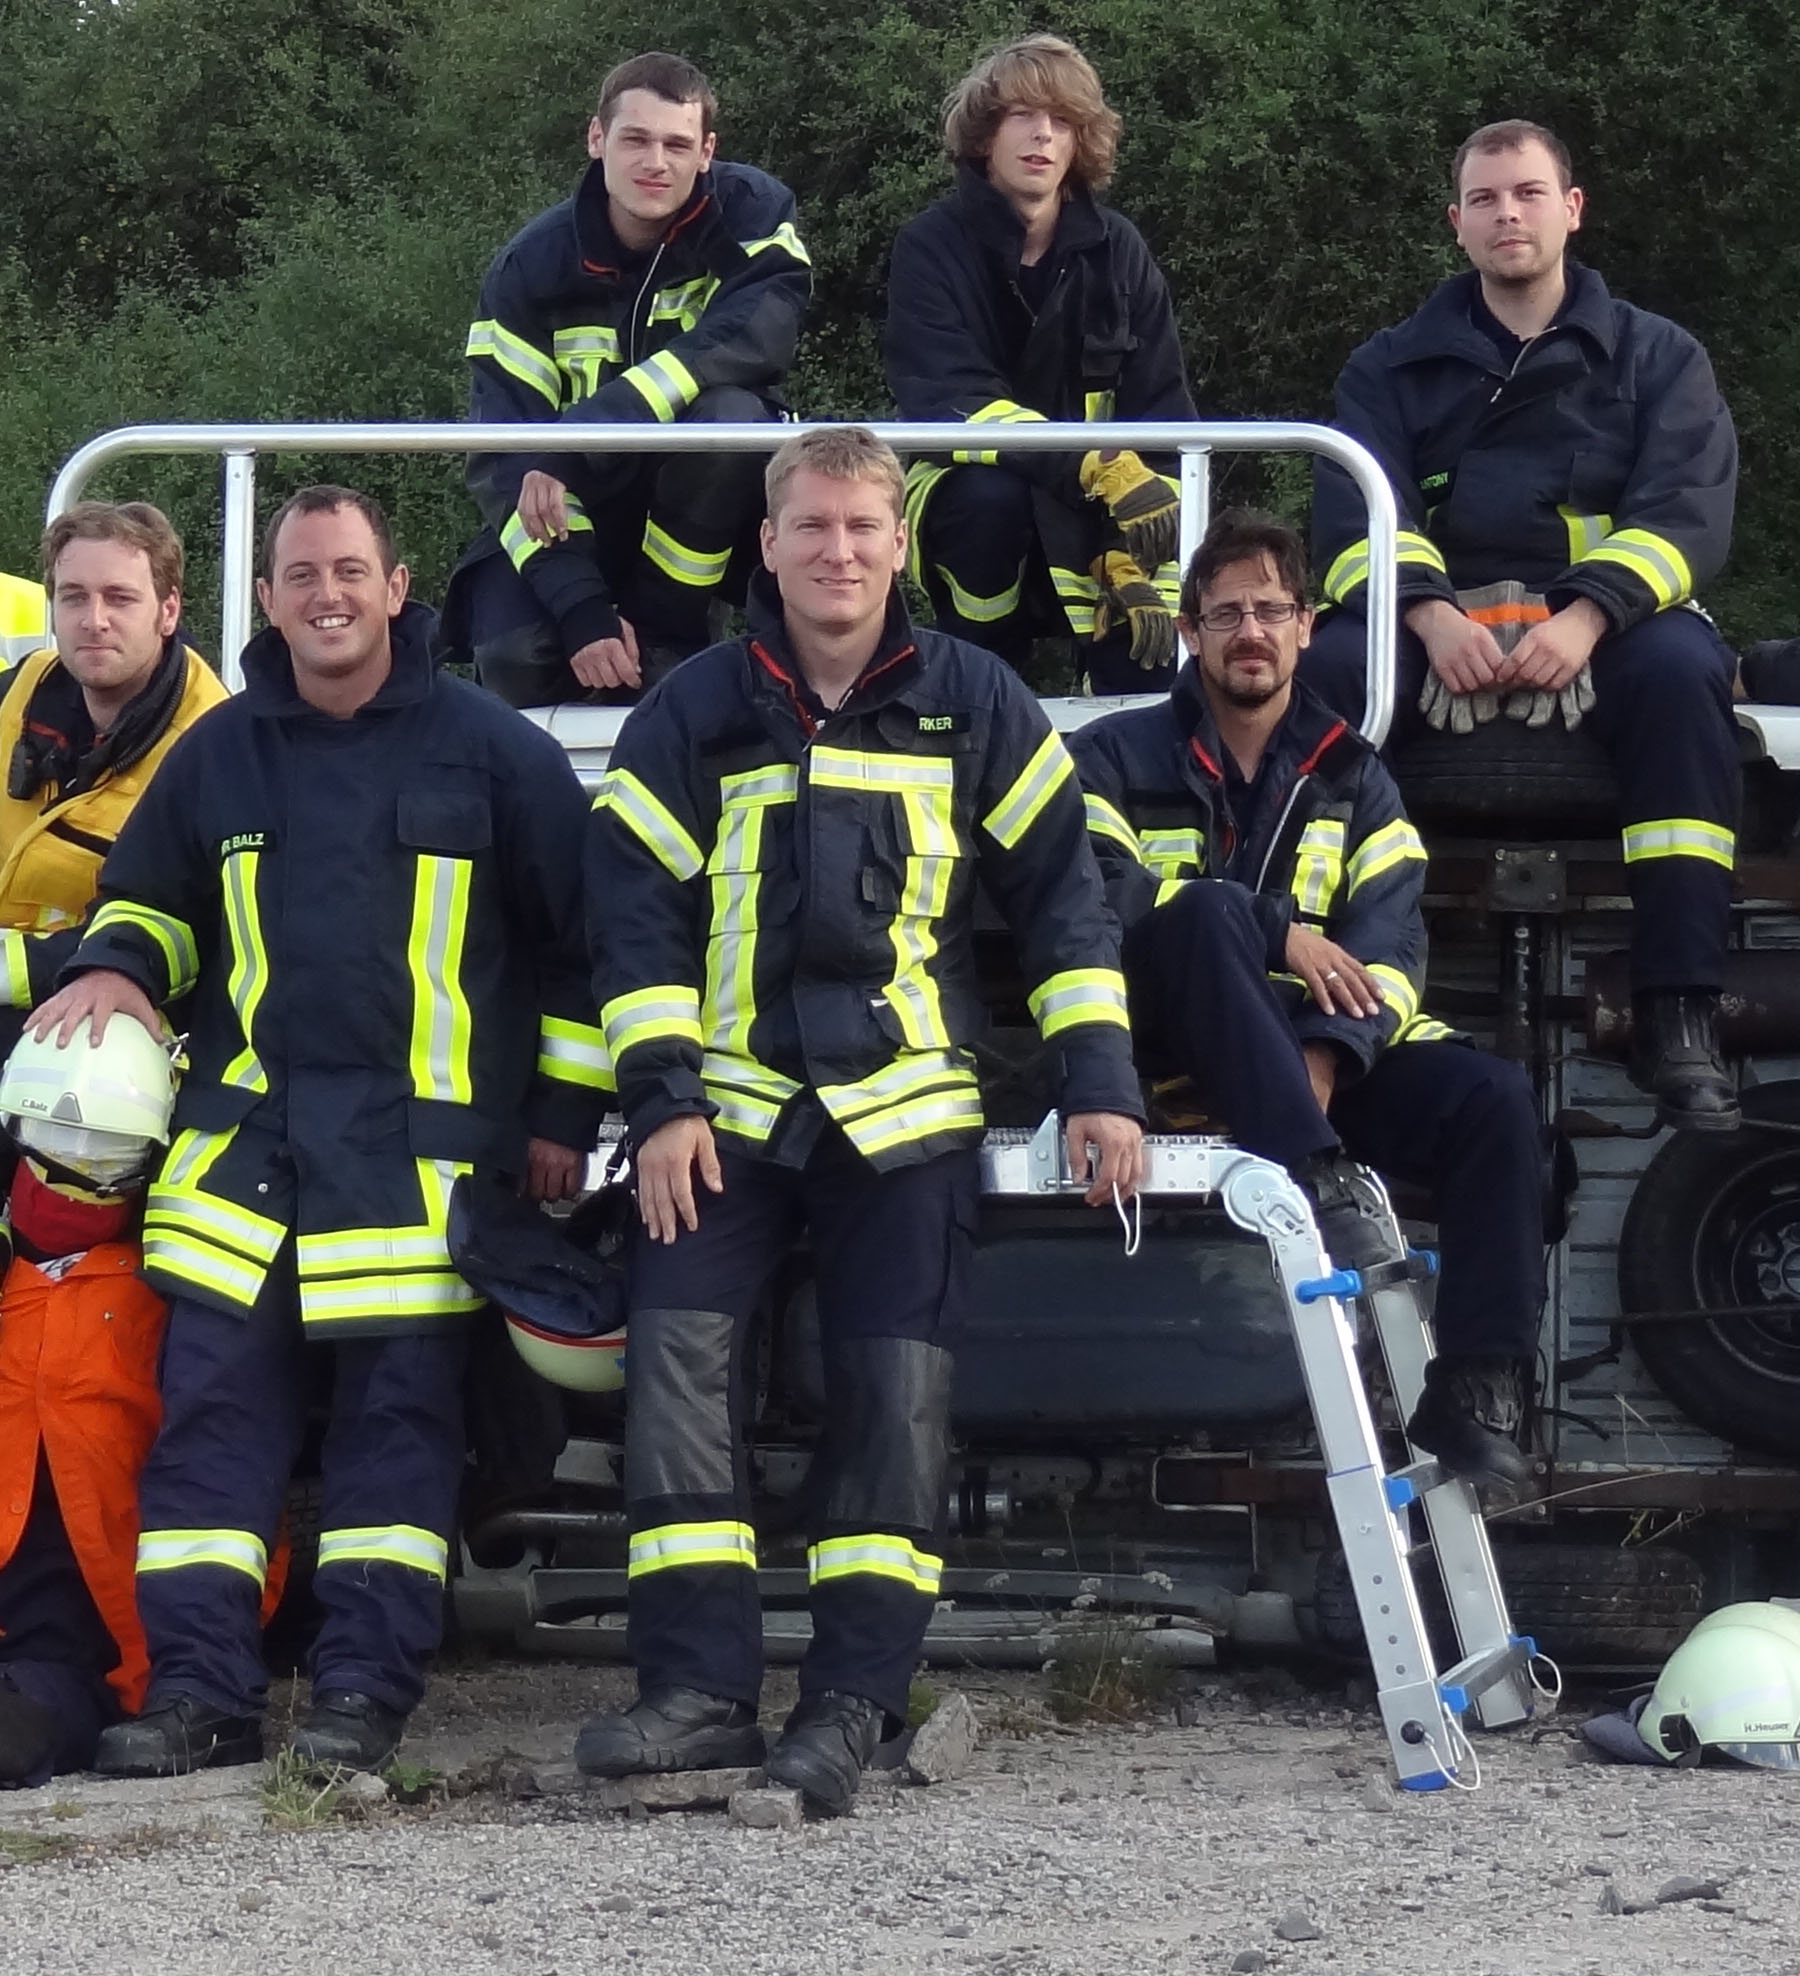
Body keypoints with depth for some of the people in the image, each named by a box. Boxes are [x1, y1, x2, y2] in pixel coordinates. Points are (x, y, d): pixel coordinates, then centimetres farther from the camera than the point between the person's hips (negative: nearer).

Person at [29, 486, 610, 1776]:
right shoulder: (221, 753, 10)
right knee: (213, 1402, -2)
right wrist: (116, 969, 3)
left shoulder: (491, 750, 1)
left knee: (401, 1411, -3)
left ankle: (366, 1692, 2)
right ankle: (202, 1692, 1)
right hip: (243, 1134, 3)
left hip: (421, 1146, -3)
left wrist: (563, 1112, 3)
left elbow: (580, 936, 5)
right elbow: (151, 895, 26)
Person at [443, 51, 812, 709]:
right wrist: (580, 609, -30)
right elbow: (504, 456, -15)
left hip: (714, 499, 0)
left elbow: (753, 339, -33)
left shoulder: (751, 213, -14)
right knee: (515, 659, -28)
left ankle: (664, 636, -15)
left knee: (728, 413, -34)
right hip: (581, 506, 0)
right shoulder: (533, 265, -12)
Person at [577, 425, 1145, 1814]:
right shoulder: (695, 715, 6)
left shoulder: (973, 705, 6)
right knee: (676, 1351, -16)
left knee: (896, 1387, -10)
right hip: (731, 1102, 0)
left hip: (907, 1109, 0)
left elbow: (1062, 891, 9)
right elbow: (636, 909, 5)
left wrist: (1100, 1085, 3)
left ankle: (854, 1700, -5)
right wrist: (662, 1099, -5)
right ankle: (700, 1687, -16)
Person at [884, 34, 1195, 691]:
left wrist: (1142, 563, -22)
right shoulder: (934, 245, -15)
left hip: (1092, 512, 1)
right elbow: (950, 405, -28)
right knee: (991, 496, -37)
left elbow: (1159, 410, -8)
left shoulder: (1116, 248, -5)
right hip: (964, 490, -1)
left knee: (1152, 666, -25)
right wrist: (1099, 467, -41)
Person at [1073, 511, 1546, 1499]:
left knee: (1494, 1100, -23)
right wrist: (1277, 934, -20)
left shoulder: (1351, 775, 15)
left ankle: (1476, 1393, -23)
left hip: (1323, 1054, 3)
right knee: (1206, 910, -33)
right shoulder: (1120, 757, 8)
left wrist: (1324, 1055, -21)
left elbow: (1387, 942, -1)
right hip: (1176, 1048, -3)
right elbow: (1101, 898, -11)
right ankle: (1320, 1183, -44)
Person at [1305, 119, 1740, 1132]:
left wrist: (1585, 619, -21)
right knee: (1326, 669, -32)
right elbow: (1356, 514, 3)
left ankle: (1680, 1019, -38)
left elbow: (1687, 512, -1)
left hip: (1604, 621, -1)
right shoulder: (1396, 366, 19)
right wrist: (1431, 617, -19)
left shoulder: (1658, 357, 15)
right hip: (1434, 623, 1)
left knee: (1678, 667, -36)